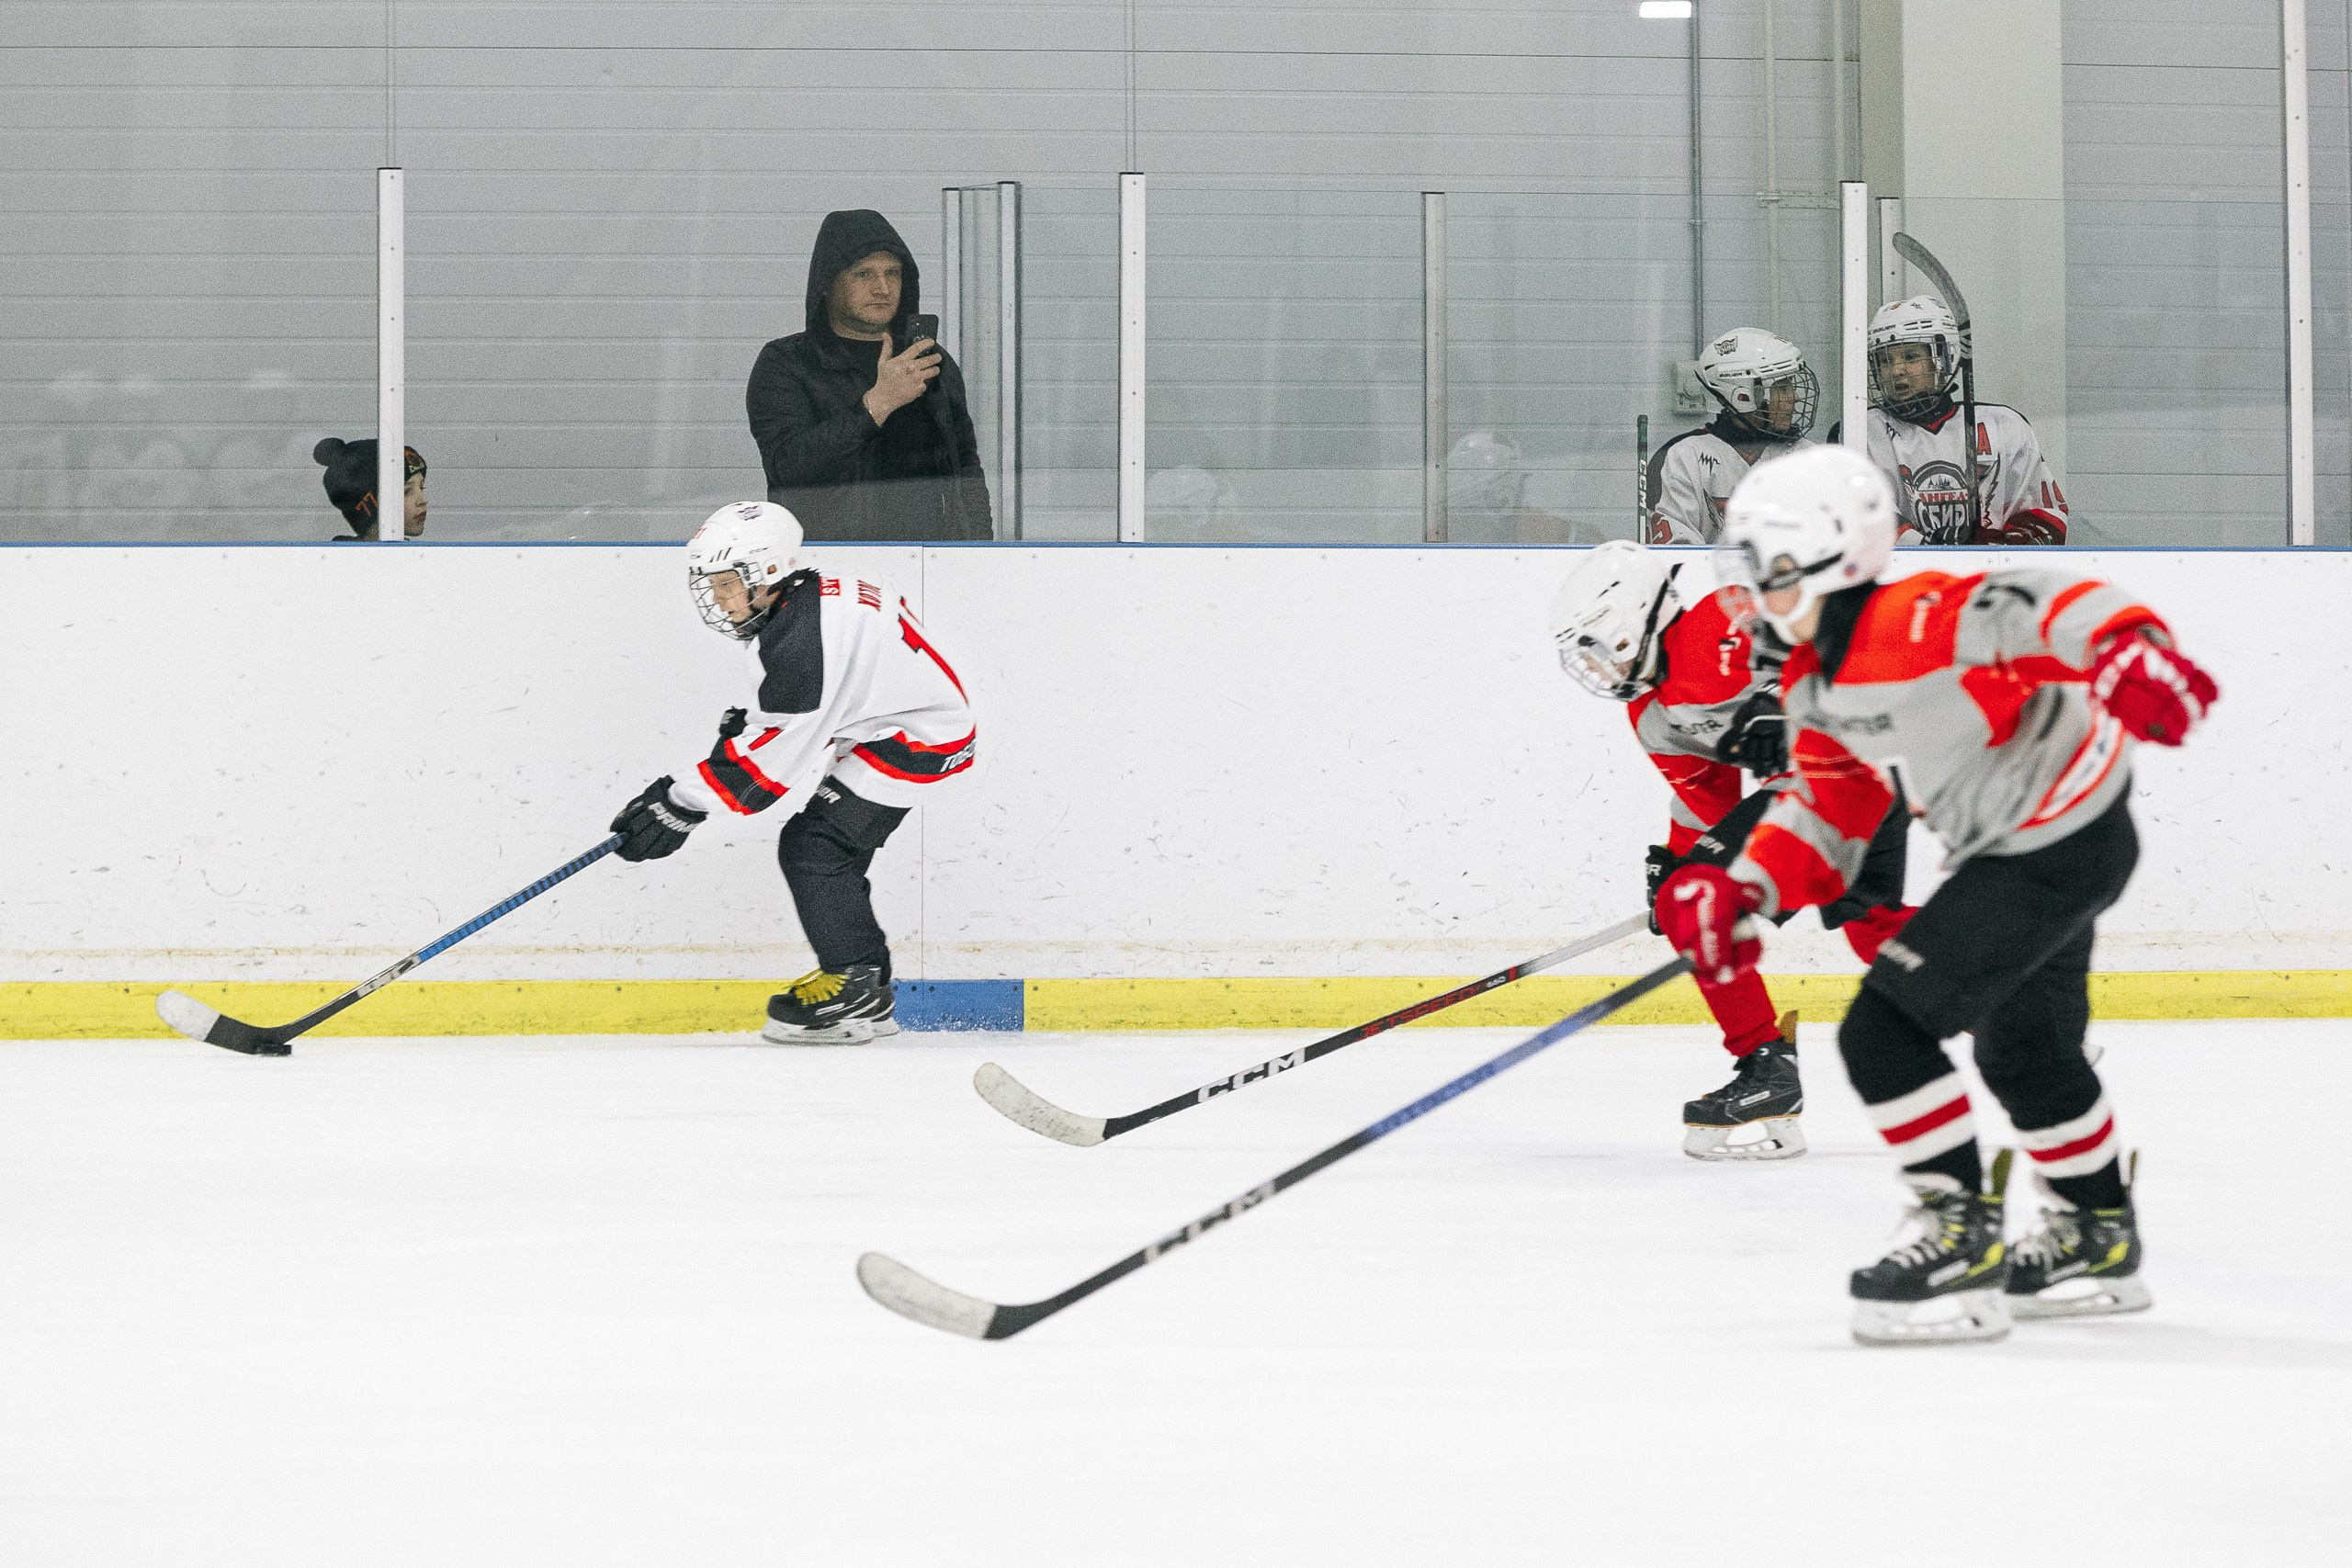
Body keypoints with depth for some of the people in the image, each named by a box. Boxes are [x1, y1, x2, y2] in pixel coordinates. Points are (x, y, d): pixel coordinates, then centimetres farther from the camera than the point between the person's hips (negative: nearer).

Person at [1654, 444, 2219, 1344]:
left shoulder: (1918, 624, -25)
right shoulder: (1814, 684, 6)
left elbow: (2036, 607, -37)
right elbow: (1828, 798, 14)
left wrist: (2129, 650, -55)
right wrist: (1743, 889, 2)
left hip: (2065, 849, -11)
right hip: (2006, 853, 11)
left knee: (1884, 1028, -16)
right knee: (2023, 1052, 28)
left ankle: (1963, 1237, -7)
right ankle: (2099, 1243, 47)